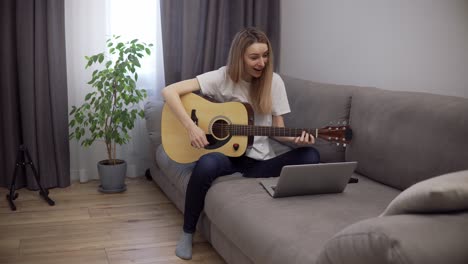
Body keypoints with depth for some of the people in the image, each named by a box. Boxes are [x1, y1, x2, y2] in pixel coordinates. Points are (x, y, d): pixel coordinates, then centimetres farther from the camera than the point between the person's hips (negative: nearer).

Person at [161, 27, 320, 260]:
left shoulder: (274, 82, -1)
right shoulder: (222, 78, -10)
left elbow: (278, 129, 3)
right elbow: (169, 91, -15)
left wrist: (296, 138, -19)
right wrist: (191, 127, -25)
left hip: (260, 158, 3)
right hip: (227, 153, -3)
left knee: (310, 156, -22)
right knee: (207, 164, -38)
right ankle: (187, 232, -14)